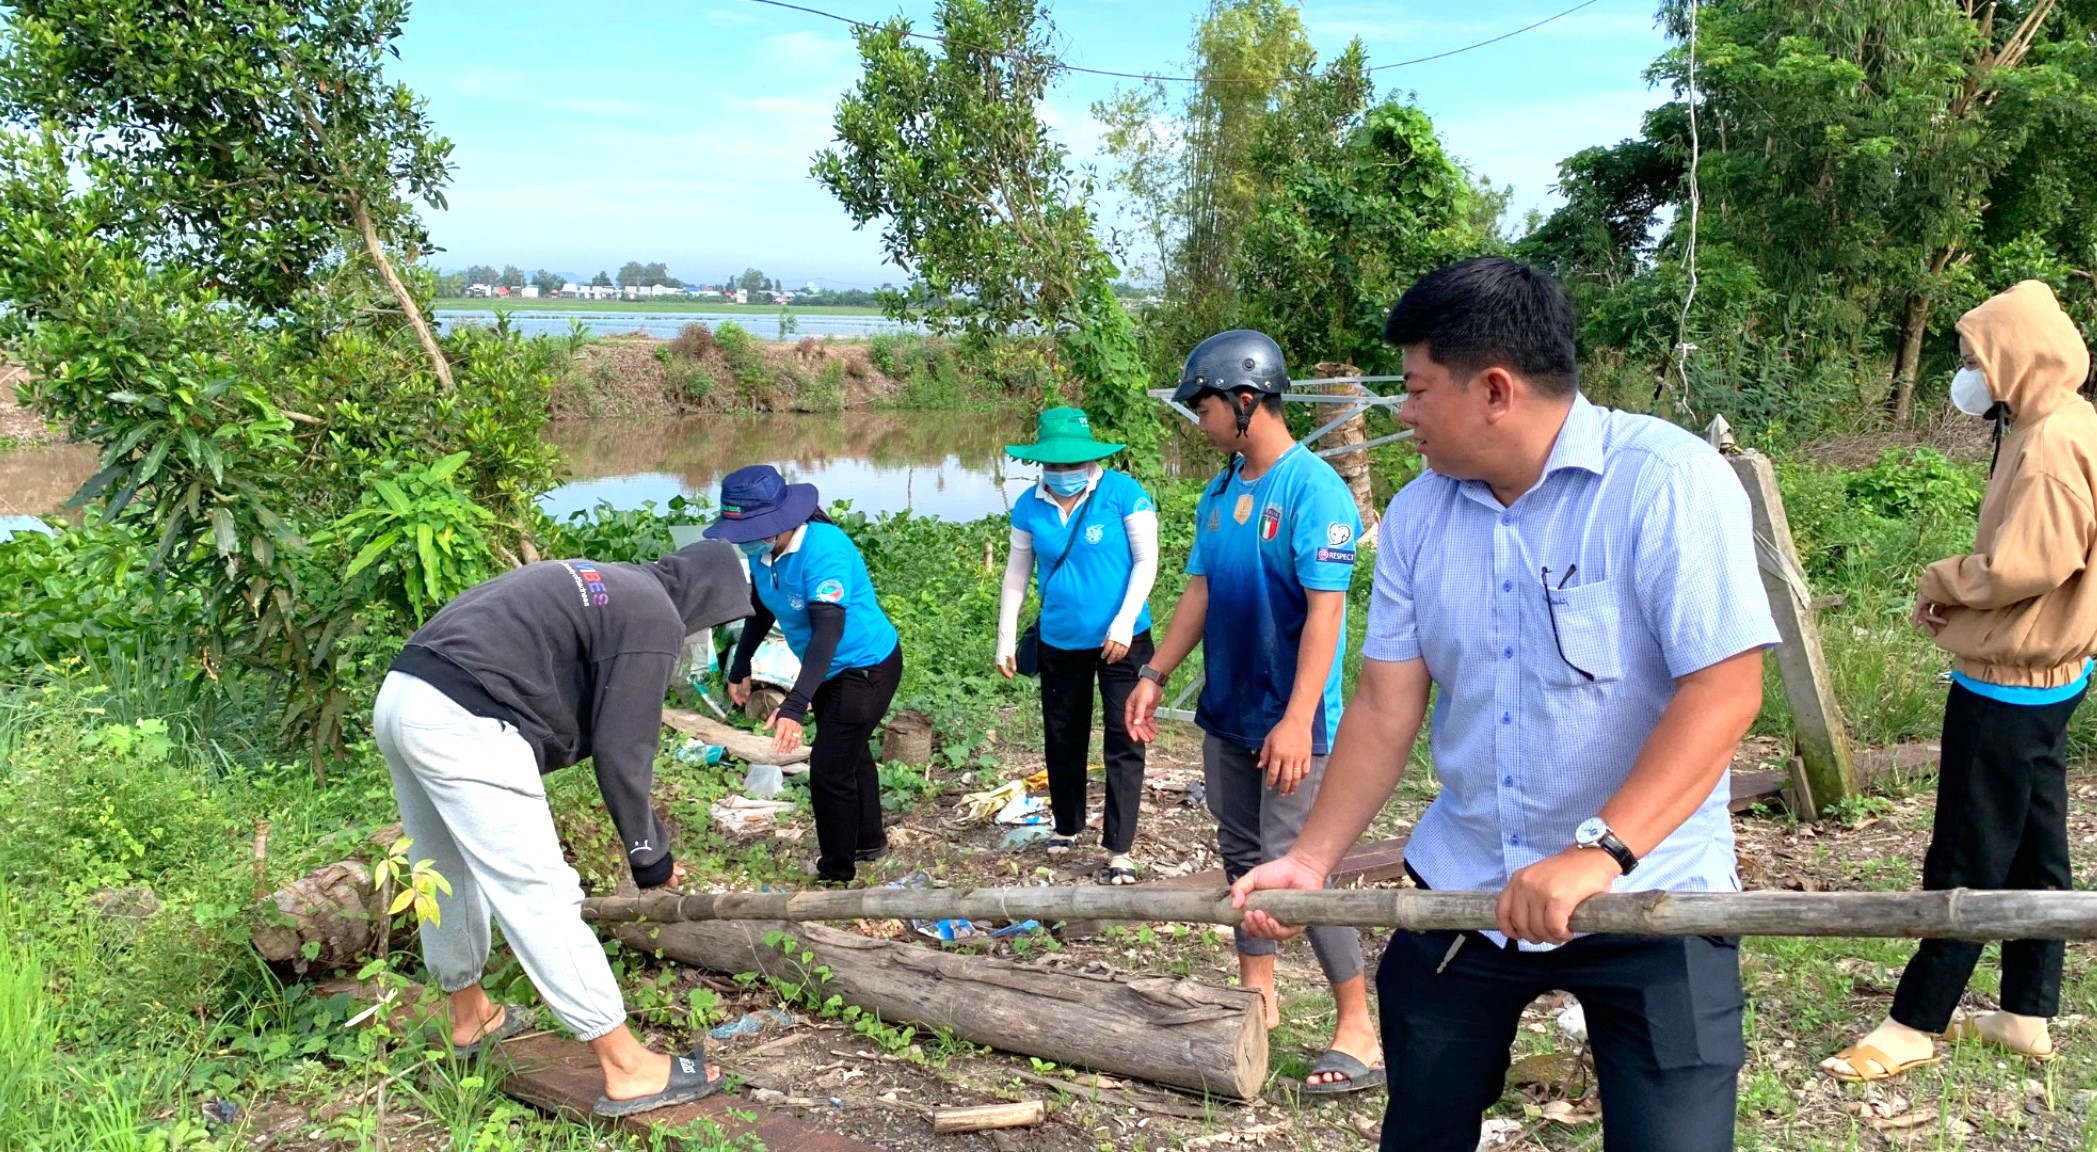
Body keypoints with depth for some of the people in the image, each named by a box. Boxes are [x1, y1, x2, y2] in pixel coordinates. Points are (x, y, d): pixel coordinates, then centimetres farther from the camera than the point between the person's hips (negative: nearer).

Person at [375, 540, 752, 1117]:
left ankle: (468, 1015, 44)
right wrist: (649, 854, 6)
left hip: (401, 695, 10)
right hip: (462, 724, -10)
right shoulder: (656, 618, -4)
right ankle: (627, 1068, 0)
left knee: (448, 872, 25)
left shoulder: (602, 584, 24)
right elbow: (622, 751, -7)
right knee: (539, 893, -6)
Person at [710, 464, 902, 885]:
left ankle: (836, 875, 11)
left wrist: (795, 706, -49)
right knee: (850, 754, 25)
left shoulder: (824, 549, -34)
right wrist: (740, 669, 7)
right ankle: (869, 842, 46)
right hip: (830, 670, 9)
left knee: (829, 770, -7)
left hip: (867, 666, -9)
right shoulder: (763, 551, -10)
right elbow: (760, 611, 8)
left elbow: (828, 630, -42)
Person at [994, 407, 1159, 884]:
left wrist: (1124, 622, -19)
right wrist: (1006, 639, 5)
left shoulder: (1123, 492, -13)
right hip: (1060, 642, 4)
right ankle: (1067, 826, 38)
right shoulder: (1030, 506, -3)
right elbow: (1017, 573, 6)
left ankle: (1119, 850, 4)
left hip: (1121, 641, -4)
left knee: (1123, 744, -4)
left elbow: (1146, 561, -11)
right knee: (1062, 738, 17)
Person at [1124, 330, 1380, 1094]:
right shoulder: (1220, 495, 8)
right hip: (1226, 713, 8)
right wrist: (1155, 675, 7)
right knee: (1242, 856, 16)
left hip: (1288, 722, -8)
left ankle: (1359, 1030, 5)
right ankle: (1257, 999, 30)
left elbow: (1325, 610, -21)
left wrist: (1297, 720, -26)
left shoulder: (1313, 489, -16)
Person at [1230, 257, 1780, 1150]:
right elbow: (1387, 705, 3)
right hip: (1461, 887, 5)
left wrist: (1600, 852, -32)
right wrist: (1313, 858, -6)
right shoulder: (1417, 515, 0)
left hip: (1648, 892, -5)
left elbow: (1724, 692, -23)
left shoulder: (1669, 482, -17)